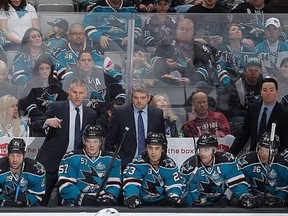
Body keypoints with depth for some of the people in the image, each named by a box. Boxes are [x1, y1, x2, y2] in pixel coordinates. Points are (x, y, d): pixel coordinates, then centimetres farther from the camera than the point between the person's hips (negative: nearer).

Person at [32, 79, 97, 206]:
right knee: (41, 200, -2)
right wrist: (46, 122, -27)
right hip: (51, 162, -3)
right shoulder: (56, 107, -2)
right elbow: (35, 127, -6)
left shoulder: (91, 114, 7)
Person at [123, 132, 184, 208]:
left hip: (162, 201, 1)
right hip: (141, 202, -1)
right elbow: (130, 181, -23)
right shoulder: (138, 162, -13)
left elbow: (174, 185, -5)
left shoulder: (169, 165, -5)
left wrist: (174, 197, -27)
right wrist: (131, 196, -42)